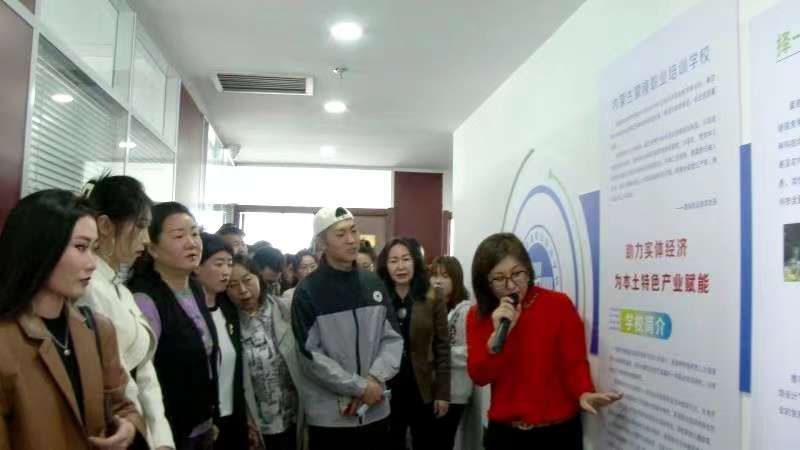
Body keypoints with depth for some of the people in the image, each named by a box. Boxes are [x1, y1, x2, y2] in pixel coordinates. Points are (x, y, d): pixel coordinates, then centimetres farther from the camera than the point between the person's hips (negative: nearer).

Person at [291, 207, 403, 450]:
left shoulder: (374, 284, 6)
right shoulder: (308, 292, -8)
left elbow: (393, 338, 4)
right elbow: (311, 356, -13)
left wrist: (374, 379, -11)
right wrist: (360, 387, -14)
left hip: (376, 411, 4)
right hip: (329, 416, -4)